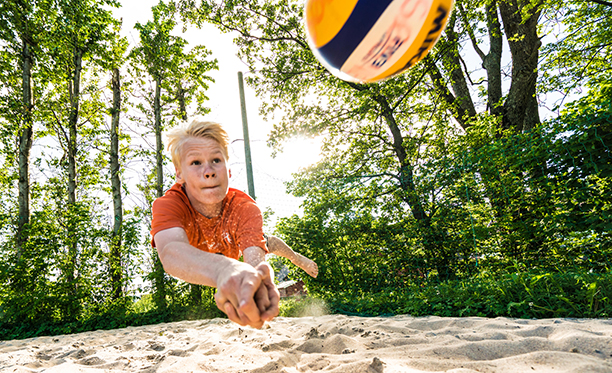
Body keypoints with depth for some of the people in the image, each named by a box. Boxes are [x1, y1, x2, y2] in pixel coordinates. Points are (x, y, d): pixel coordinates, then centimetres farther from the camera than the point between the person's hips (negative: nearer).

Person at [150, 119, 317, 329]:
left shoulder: (245, 208, -42)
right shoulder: (167, 205, -44)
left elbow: (255, 258, -57)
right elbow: (170, 251, -65)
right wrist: (224, 270, -87)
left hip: (235, 247, 0)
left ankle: (296, 256, 58)